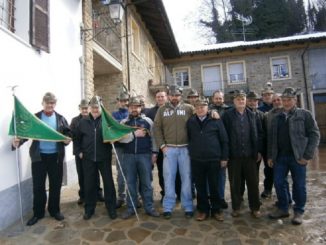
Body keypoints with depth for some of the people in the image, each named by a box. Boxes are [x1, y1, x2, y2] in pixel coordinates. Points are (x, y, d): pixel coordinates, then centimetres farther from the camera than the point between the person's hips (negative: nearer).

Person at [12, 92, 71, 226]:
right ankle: (38, 213, 25)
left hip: (56, 156, 1)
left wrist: (67, 139, -17)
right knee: (38, 186, 8)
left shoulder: (61, 119, 3)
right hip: (39, 156, 0)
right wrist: (18, 140, -23)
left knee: (55, 185, 10)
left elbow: (68, 133, 5)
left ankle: (54, 210, 27)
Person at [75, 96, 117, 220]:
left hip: (104, 157, -2)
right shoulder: (83, 122, 5)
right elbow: (77, 138, 14)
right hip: (88, 158, 2)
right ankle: (89, 209, 29)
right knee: (89, 184, 11)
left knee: (108, 182, 6)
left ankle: (111, 208, 23)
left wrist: (110, 148, -18)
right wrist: (79, 151, 7)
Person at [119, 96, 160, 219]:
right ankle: (130, 208, 22)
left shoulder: (148, 121, 5)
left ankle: (149, 207, 20)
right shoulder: (124, 122, 6)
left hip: (145, 155, -1)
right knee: (130, 183, 10)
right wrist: (134, 134, -16)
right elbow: (121, 138, -8)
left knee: (146, 182, 7)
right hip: (129, 156, 1)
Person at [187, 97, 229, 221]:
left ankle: (216, 210, 28)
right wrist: (190, 153, 6)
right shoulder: (190, 121, 4)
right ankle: (203, 209, 27)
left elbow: (224, 140, 0)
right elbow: (188, 139, 9)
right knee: (200, 187, 11)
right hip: (196, 160, 2)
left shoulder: (216, 120, -2)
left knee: (214, 186, 10)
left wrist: (224, 157, -2)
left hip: (213, 159, -1)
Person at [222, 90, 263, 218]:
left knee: (253, 182, 10)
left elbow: (258, 134, 8)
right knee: (235, 183, 9)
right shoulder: (227, 115, -2)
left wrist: (259, 151, 3)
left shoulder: (252, 115, 7)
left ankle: (255, 207, 26)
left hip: (250, 154, 2)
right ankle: (236, 207, 24)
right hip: (234, 155, -2)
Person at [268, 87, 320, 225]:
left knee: (299, 185, 6)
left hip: (297, 157, -4)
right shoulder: (277, 118, 12)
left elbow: (315, 134, -6)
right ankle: (283, 208, 25)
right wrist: (270, 156, 9)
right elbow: (271, 138, 14)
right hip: (280, 156, 4)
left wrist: (307, 155, -12)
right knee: (278, 183, 7)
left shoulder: (304, 114, -1)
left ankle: (299, 211, 24)